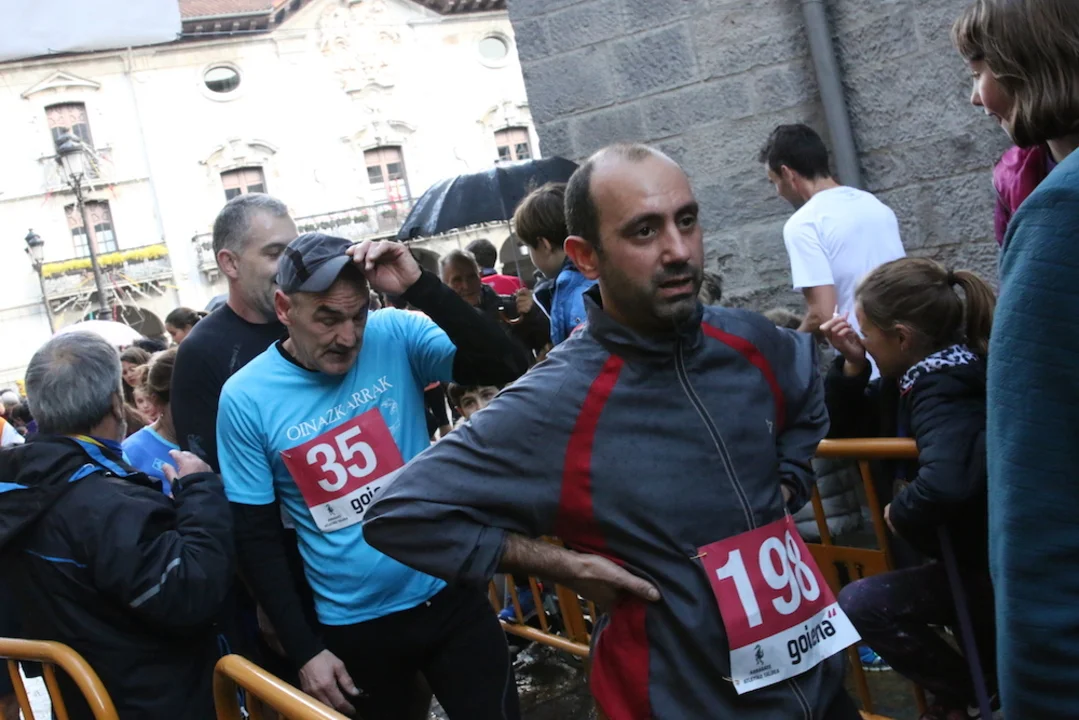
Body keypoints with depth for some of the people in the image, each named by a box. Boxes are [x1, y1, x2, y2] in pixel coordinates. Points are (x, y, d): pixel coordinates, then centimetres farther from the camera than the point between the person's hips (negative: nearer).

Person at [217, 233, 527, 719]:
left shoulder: (395, 337, -8)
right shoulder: (246, 399, -10)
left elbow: (506, 368, -18)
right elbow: (256, 538, -5)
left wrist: (419, 287, -26)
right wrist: (304, 650, -6)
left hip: (449, 595, 1)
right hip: (352, 626, 0)